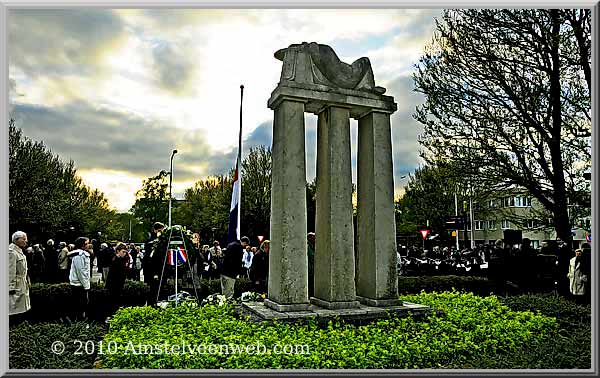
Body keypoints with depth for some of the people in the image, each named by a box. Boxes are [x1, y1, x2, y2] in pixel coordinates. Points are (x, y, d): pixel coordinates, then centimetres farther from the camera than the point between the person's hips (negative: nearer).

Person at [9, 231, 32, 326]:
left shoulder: (19, 251, 13)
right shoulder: (11, 252, -16)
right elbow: (10, 271, -20)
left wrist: (27, 281, 21)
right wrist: (11, 287, -22)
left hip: (22, 286, 10)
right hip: (16, 286, -10)